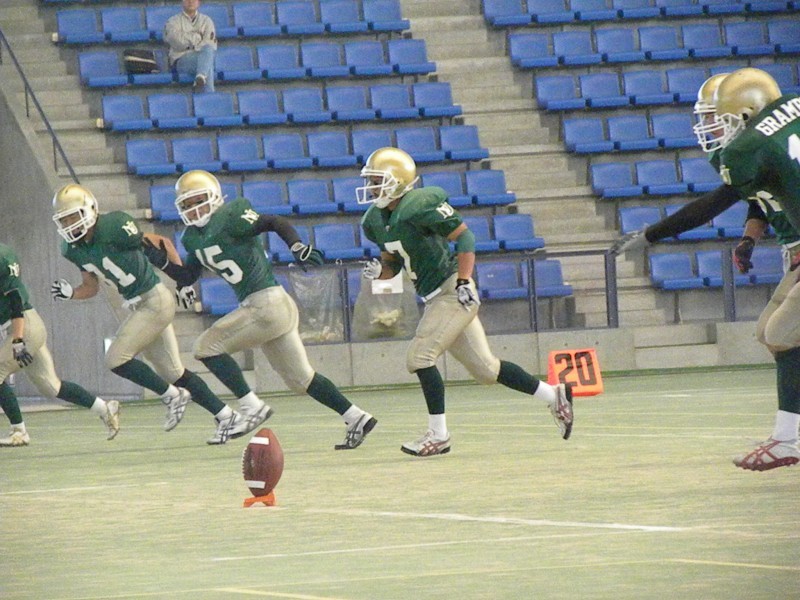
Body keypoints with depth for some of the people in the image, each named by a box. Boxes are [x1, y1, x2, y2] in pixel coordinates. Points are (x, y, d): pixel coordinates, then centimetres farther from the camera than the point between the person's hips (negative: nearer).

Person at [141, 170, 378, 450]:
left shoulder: (228, 219, -12)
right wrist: (162, 261, 3)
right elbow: (187, 277, 18)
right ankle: (356, 418, 20)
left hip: (267, 304, -10)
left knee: (208, 346, -9)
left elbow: (276, 222, -17)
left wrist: (298, 247, -32)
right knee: (299, 378, 15)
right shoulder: (194, 238, 14)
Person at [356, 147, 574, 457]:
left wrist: (464, 281, -22)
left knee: (420, 356, -14)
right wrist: (378, 270, -2)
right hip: (436, 299, 9)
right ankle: (554, 395, 23)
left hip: (453, 291, -9)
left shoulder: (420, 205, -18)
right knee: (484, 367, 12)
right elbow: (393, 264, 20)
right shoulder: (376, 221, 9)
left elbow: (464, 236, -16)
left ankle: (438, 435, -6)